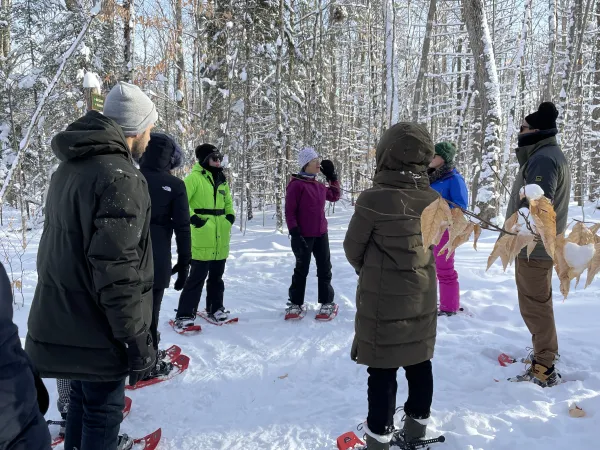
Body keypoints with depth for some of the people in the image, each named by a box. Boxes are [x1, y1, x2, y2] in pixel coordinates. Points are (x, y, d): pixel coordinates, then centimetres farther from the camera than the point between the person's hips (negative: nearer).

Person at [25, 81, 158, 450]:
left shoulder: (70, 168, 9)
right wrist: (137, 339, -20)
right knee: (104, 407, 9)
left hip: (63, 318, 9)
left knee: (84, 395, 26)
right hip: (96, 328, -9)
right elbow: (117, 271, -27)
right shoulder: (120, 177, -22)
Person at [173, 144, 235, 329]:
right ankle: (185, 314, 3)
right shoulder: (194, 177, -8)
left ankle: (215, 308, 30)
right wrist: (192, 217, -24)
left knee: (217, 275, 16)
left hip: (221, 239, 7)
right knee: (198, 276, -6)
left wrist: (230, 215, 9)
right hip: (202, 239, -7)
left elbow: (228, 201, 26)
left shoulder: (221, 180, 15)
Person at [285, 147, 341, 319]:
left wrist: (333, 177, 18)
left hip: (321, 234, 6)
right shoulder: (296, 185, -12)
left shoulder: (319, 186, 9)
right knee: (302, 269, 6)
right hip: (304, 236, -6)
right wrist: (295, 234, -19)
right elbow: (289, 212, -14)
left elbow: (334, 196, 27)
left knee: (324, 268, 10)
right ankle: (296, 303, 21)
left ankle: (327, 302, 22)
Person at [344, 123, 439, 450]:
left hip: (382, 299, -5)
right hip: (422, 297, 6)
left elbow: (353, 248, -8)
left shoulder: (374, 199, -21)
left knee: (382, 369, 6)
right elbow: (431, 243, 7)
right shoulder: (433, 201, -4)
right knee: (418, 363, 19)